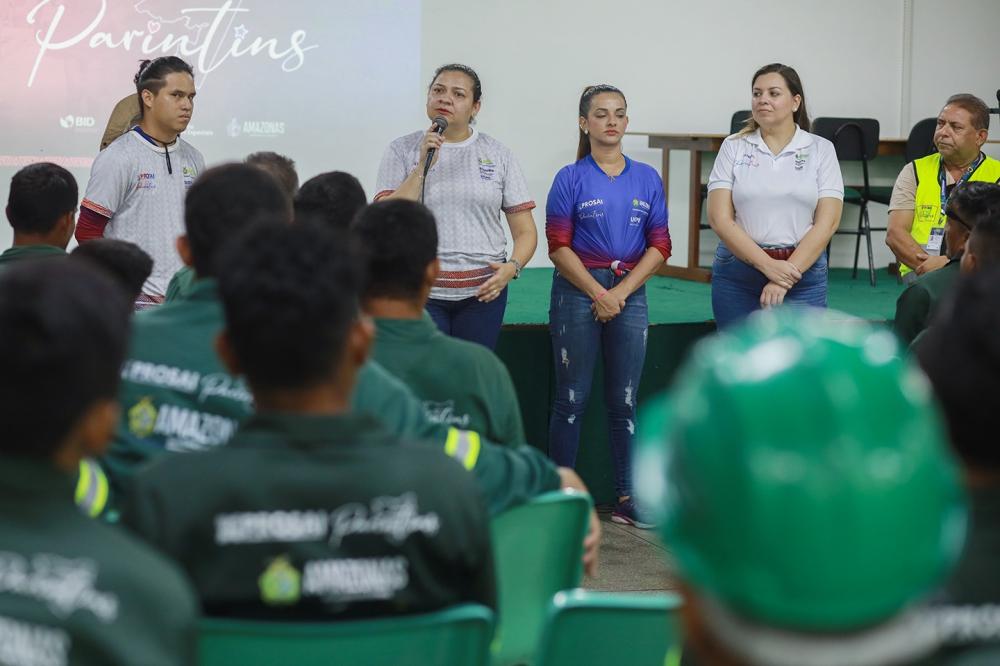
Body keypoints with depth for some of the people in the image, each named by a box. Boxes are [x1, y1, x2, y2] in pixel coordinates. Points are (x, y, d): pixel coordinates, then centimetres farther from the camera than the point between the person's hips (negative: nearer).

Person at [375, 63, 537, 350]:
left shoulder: (498, 154, 6)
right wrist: (424, 165, -13)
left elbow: (525, 232, 5)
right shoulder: (402, 150, 3)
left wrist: (512, 267, -14)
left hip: (483, 290, 1)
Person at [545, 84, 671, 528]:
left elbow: (659, 246, 3)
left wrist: (621, 292, -8)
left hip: (630, 294, 3)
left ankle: (627, 499, 15)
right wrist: (598, 294, -13)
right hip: (577, 292, -3)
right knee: (572, 399, 3)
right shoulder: (570, 179, -2)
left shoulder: (647, 179, 6)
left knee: (625, 401, 8)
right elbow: (558, 247, -7)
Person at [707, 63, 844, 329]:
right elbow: (720, 218, -3)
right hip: (737, 274, 1)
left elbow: (827, 222, -3)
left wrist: (785, 277, -14)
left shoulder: (821, 149, 4)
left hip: (802, 270, -1)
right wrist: (767, 265, -14)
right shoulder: (734, 147, 5)